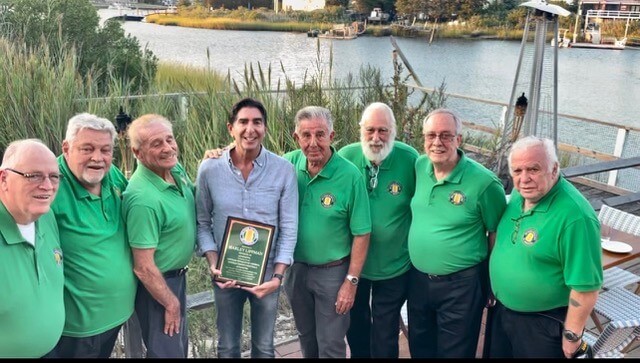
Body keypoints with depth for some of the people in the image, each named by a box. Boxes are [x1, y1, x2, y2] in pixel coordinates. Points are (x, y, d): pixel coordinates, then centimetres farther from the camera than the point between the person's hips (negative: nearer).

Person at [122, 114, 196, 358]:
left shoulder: (176, 169, -6)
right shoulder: (143, 198, -32)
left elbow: (194, 199, 17)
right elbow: (143, 267, -26)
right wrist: (170, 303, -15)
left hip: (178, 276, 8)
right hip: (157, 286, -8)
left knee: (180, 346, 26)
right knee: (168, 352, 11)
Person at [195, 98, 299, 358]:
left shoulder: (284, 170, -12)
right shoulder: (209, 169, -8)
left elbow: (289, 227, -9)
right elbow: (202, 222, -1)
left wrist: (278, 276, -14)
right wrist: (213, 264, -12)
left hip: (267, 274, 0)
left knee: (264, 347, 20)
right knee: (227, 347, 20)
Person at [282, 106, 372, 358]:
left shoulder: (350, 176, -20)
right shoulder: (289, 164, -9)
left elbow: (361, 233, -15)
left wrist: (351, 281, -13)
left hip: (332, 272, -4)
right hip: (295, 268, 4)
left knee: (331, 345, 12)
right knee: (306, 337, 24)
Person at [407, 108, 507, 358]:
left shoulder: (483, 182, -19)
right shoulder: (419, 167, -3)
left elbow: (497, 234, -8)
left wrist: (491, 283, -2)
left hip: (461, 285, -5)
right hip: (418, 279, 5)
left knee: (455, 352, 14)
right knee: (419, 349, 23)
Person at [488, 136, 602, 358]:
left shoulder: (574, 216, -28)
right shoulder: (519, 194, -3)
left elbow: (586, 286, -24)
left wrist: (572, 335, -17)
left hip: (543, 324, -7)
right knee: (498, 354, 23)